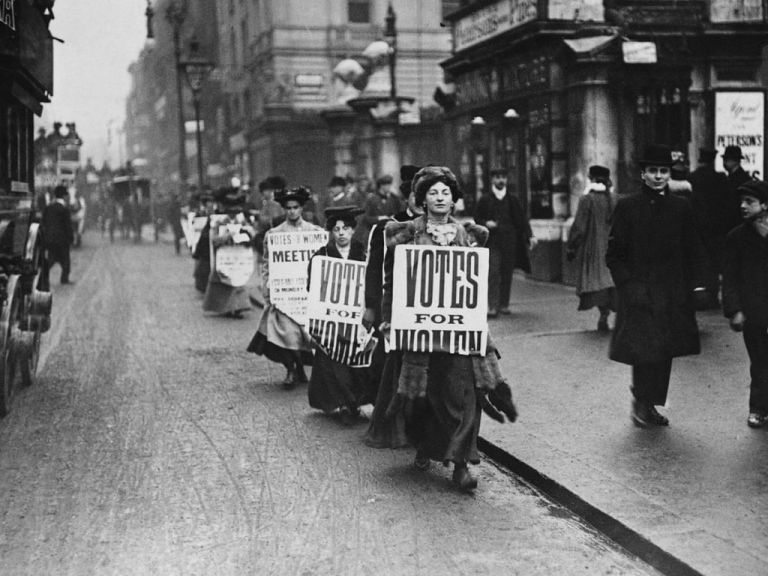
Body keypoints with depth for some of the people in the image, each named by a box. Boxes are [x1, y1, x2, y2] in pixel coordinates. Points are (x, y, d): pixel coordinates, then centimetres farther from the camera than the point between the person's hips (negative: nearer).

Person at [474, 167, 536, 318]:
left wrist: (530, 236, -5)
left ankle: (504, 304, 12)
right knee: (493, 273, -11)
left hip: (509, 241, 2)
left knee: (507, 274, 4)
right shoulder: (485, 200, 6)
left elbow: (522, 219, 7)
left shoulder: (512, 200, 10)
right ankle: (492, 306, -13)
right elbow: (477, 218, 10)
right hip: (492, 241, -2)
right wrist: (486, 223, -11)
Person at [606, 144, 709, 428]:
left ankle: (651, 405, 19)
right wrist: (628, 285, -10)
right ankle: (641, 402, 5)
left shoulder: (681, 207, 7)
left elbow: (694, 251, 11)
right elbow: (614, 254, 0)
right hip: (639, 295, -3)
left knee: (664, 352, 7)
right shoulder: (626, 207, 0)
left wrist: (697, 285, 0)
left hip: (672, 295, 3)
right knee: (644, 349, -12)